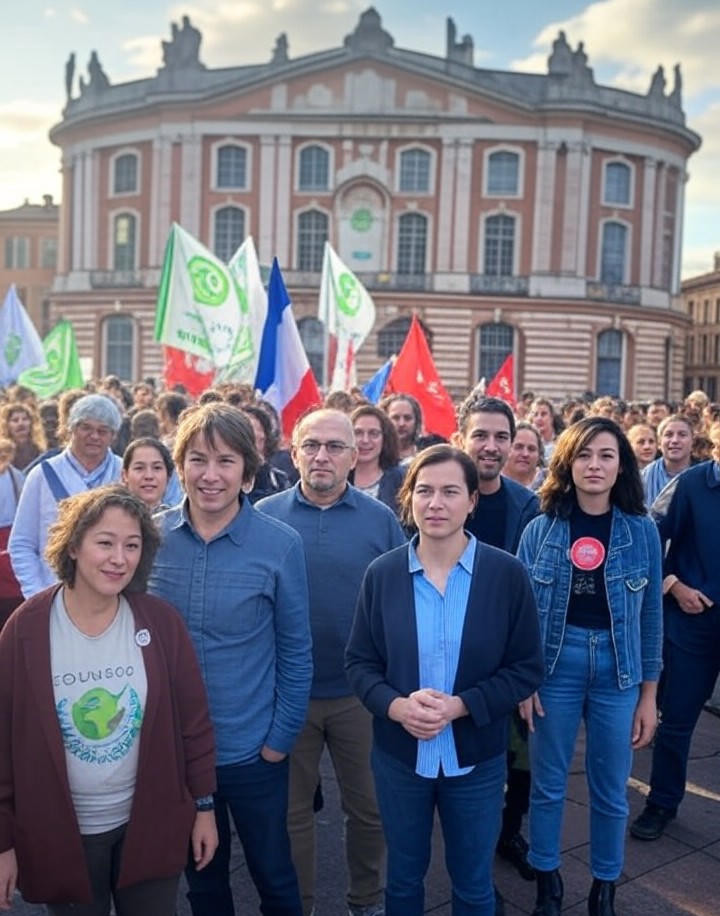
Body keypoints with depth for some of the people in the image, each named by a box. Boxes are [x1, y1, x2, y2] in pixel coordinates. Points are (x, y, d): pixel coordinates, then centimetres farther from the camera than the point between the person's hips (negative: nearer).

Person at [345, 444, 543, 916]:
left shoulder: (507, 573, -12)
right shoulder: (382, 573, -8)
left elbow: (527, 668, -8)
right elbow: (359, 662, -2)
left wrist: (460, 705, -21)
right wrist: (396, 705, -21)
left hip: (476, 757, -1)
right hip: (399, 754, 1)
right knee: (404, 878, 22)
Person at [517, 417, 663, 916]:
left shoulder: (642, 530, -3)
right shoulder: (541, 529, -4)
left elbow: (651, 615, 2)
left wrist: (649, 693, 3)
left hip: (618, 667, 1)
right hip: (555, 664, 0)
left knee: (611, 791, 13)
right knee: (547, 785, 12)